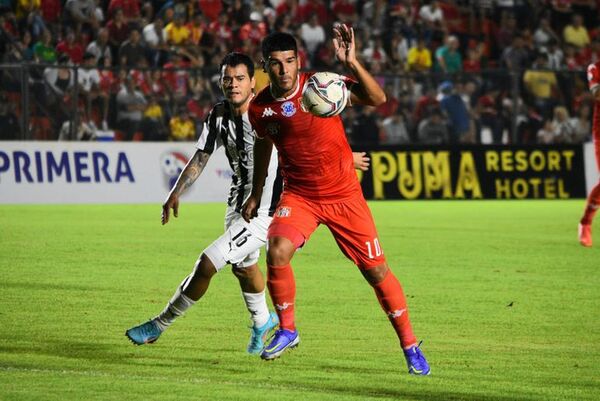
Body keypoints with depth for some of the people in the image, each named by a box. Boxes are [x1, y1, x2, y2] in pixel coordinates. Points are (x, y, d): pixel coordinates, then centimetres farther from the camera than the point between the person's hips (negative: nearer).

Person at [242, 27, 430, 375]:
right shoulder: (260, 108, -6)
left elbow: (378, 99, -28)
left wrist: (352, 64, -42)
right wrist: (256, 194, 21)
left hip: (344, 194, -2)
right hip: (299, 194, 2)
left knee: (375, 270, 1)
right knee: (277, 252, -24)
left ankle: (410, 345, 18)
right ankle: (287, 330, -2)